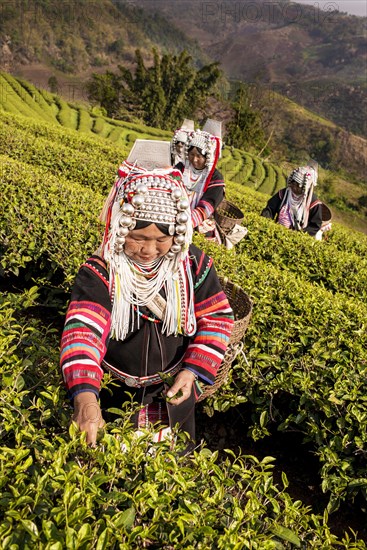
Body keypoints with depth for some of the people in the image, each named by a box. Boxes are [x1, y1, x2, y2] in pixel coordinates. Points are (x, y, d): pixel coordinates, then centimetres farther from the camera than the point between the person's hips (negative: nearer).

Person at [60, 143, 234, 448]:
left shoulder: (193, 264, -15)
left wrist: (193, 370, -21)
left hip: (175, 394, 2)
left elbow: (217, 317, -9)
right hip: (114, 397, -1)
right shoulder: (99, 272, -24)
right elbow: (82, 330, -36)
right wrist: (84, 395, -52)